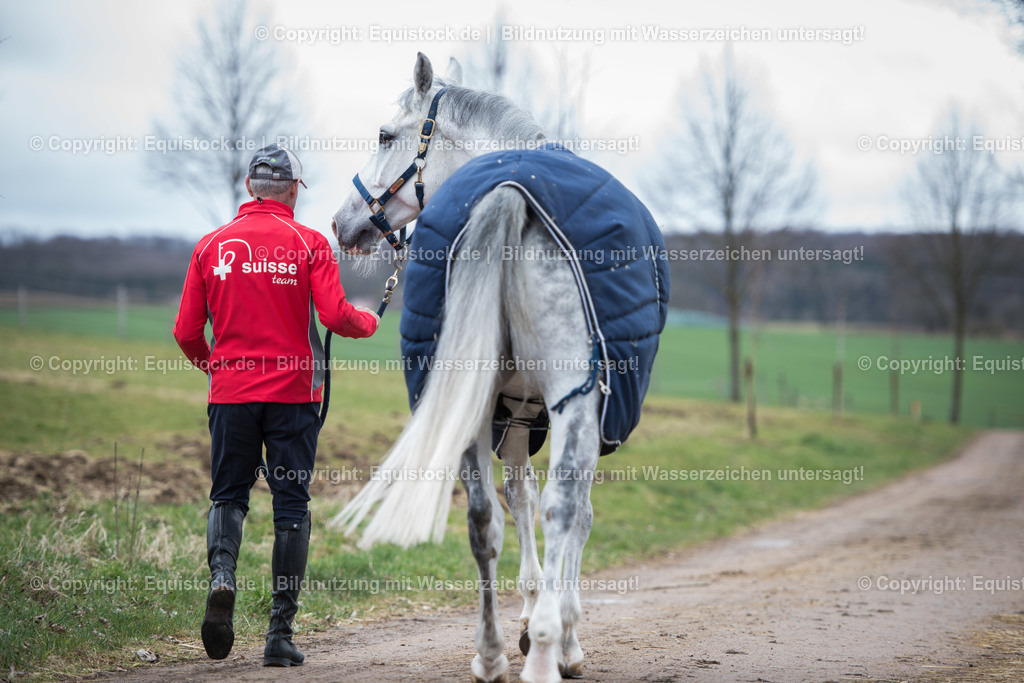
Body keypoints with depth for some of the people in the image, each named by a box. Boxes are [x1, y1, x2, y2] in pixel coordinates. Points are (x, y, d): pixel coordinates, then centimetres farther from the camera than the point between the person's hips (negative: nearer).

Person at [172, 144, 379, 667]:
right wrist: (368, 322, 10)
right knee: (290, 505, 4)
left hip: (231, 390, 1)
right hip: (293, 392, -1)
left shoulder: (212, 245, 4)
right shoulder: (309, 243, -2)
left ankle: (221, 575, -17)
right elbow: (335, 316, -12)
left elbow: (187, 332, 3)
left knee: (228, 495, 13)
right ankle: (280, 634, 3)